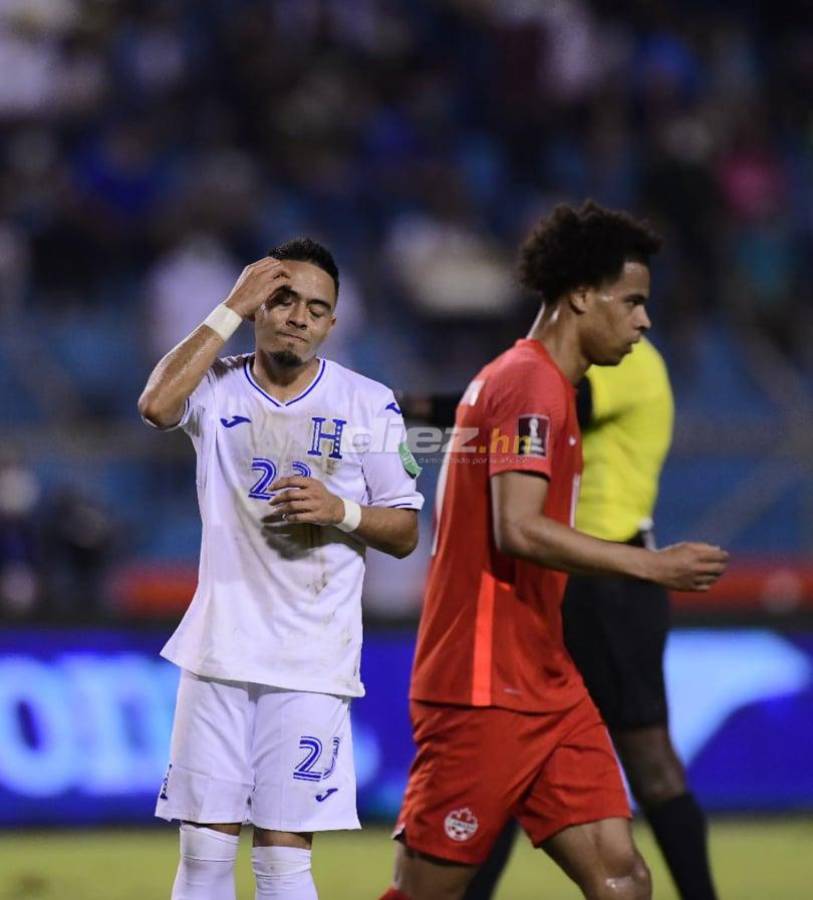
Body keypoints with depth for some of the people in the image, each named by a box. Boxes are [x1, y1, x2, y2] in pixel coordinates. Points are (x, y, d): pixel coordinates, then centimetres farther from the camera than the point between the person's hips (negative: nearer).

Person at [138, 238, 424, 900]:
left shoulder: (370, 404, 3)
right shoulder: (217, 387, 4)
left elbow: (405, 533, 6)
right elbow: (157, 405, -20)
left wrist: (340, 511, -14)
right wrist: (231, 310, -14)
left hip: (312, 664, -1)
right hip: (219, 648, 1)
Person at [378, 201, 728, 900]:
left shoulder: (529, 381, 18)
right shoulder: (532, 384, -14)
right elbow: (518, 529, -24)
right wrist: (652, 565, -21)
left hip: (546, 686, 10)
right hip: (486, 692, -10)